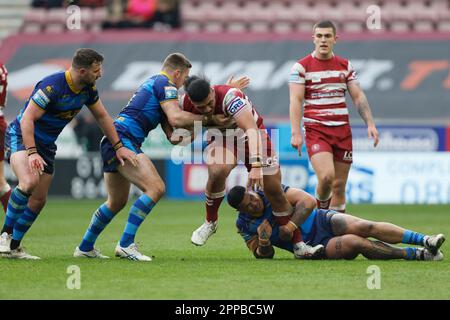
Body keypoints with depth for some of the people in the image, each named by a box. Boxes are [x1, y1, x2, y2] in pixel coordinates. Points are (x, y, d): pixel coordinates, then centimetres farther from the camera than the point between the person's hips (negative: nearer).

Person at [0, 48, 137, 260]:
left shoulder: (88, 89, -4)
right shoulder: (52, 86, -27)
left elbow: (102, 117, 12)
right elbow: (27, 119, -28)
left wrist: (119, 147, 7)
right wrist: (32, 153, -36)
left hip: (46, 145, 8)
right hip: (21, 137, -8)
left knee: (38, 200, 3)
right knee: (29, 182, -33)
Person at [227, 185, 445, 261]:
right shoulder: (245, 226, -1)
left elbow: (307, 200, -11)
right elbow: (263, 256, 2)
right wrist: (263, 242, -22)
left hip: (322, 221, 1)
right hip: (318, 247, -1)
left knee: (365, 228, -27)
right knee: (353, 243, -30)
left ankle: (424, 240, -28)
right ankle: (416, 254, -26)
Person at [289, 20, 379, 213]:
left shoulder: (346, 66, 10)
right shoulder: (301, 67, -2)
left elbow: (358, 97, 10)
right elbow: (295, 100, -8)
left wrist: (370, 124, -1)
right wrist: (296, 132, -17)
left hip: (342, 130, 4)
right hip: (315, 130, -4)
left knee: (339, 186, 3)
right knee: (326, 176, -23)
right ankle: (321, 208, 5)